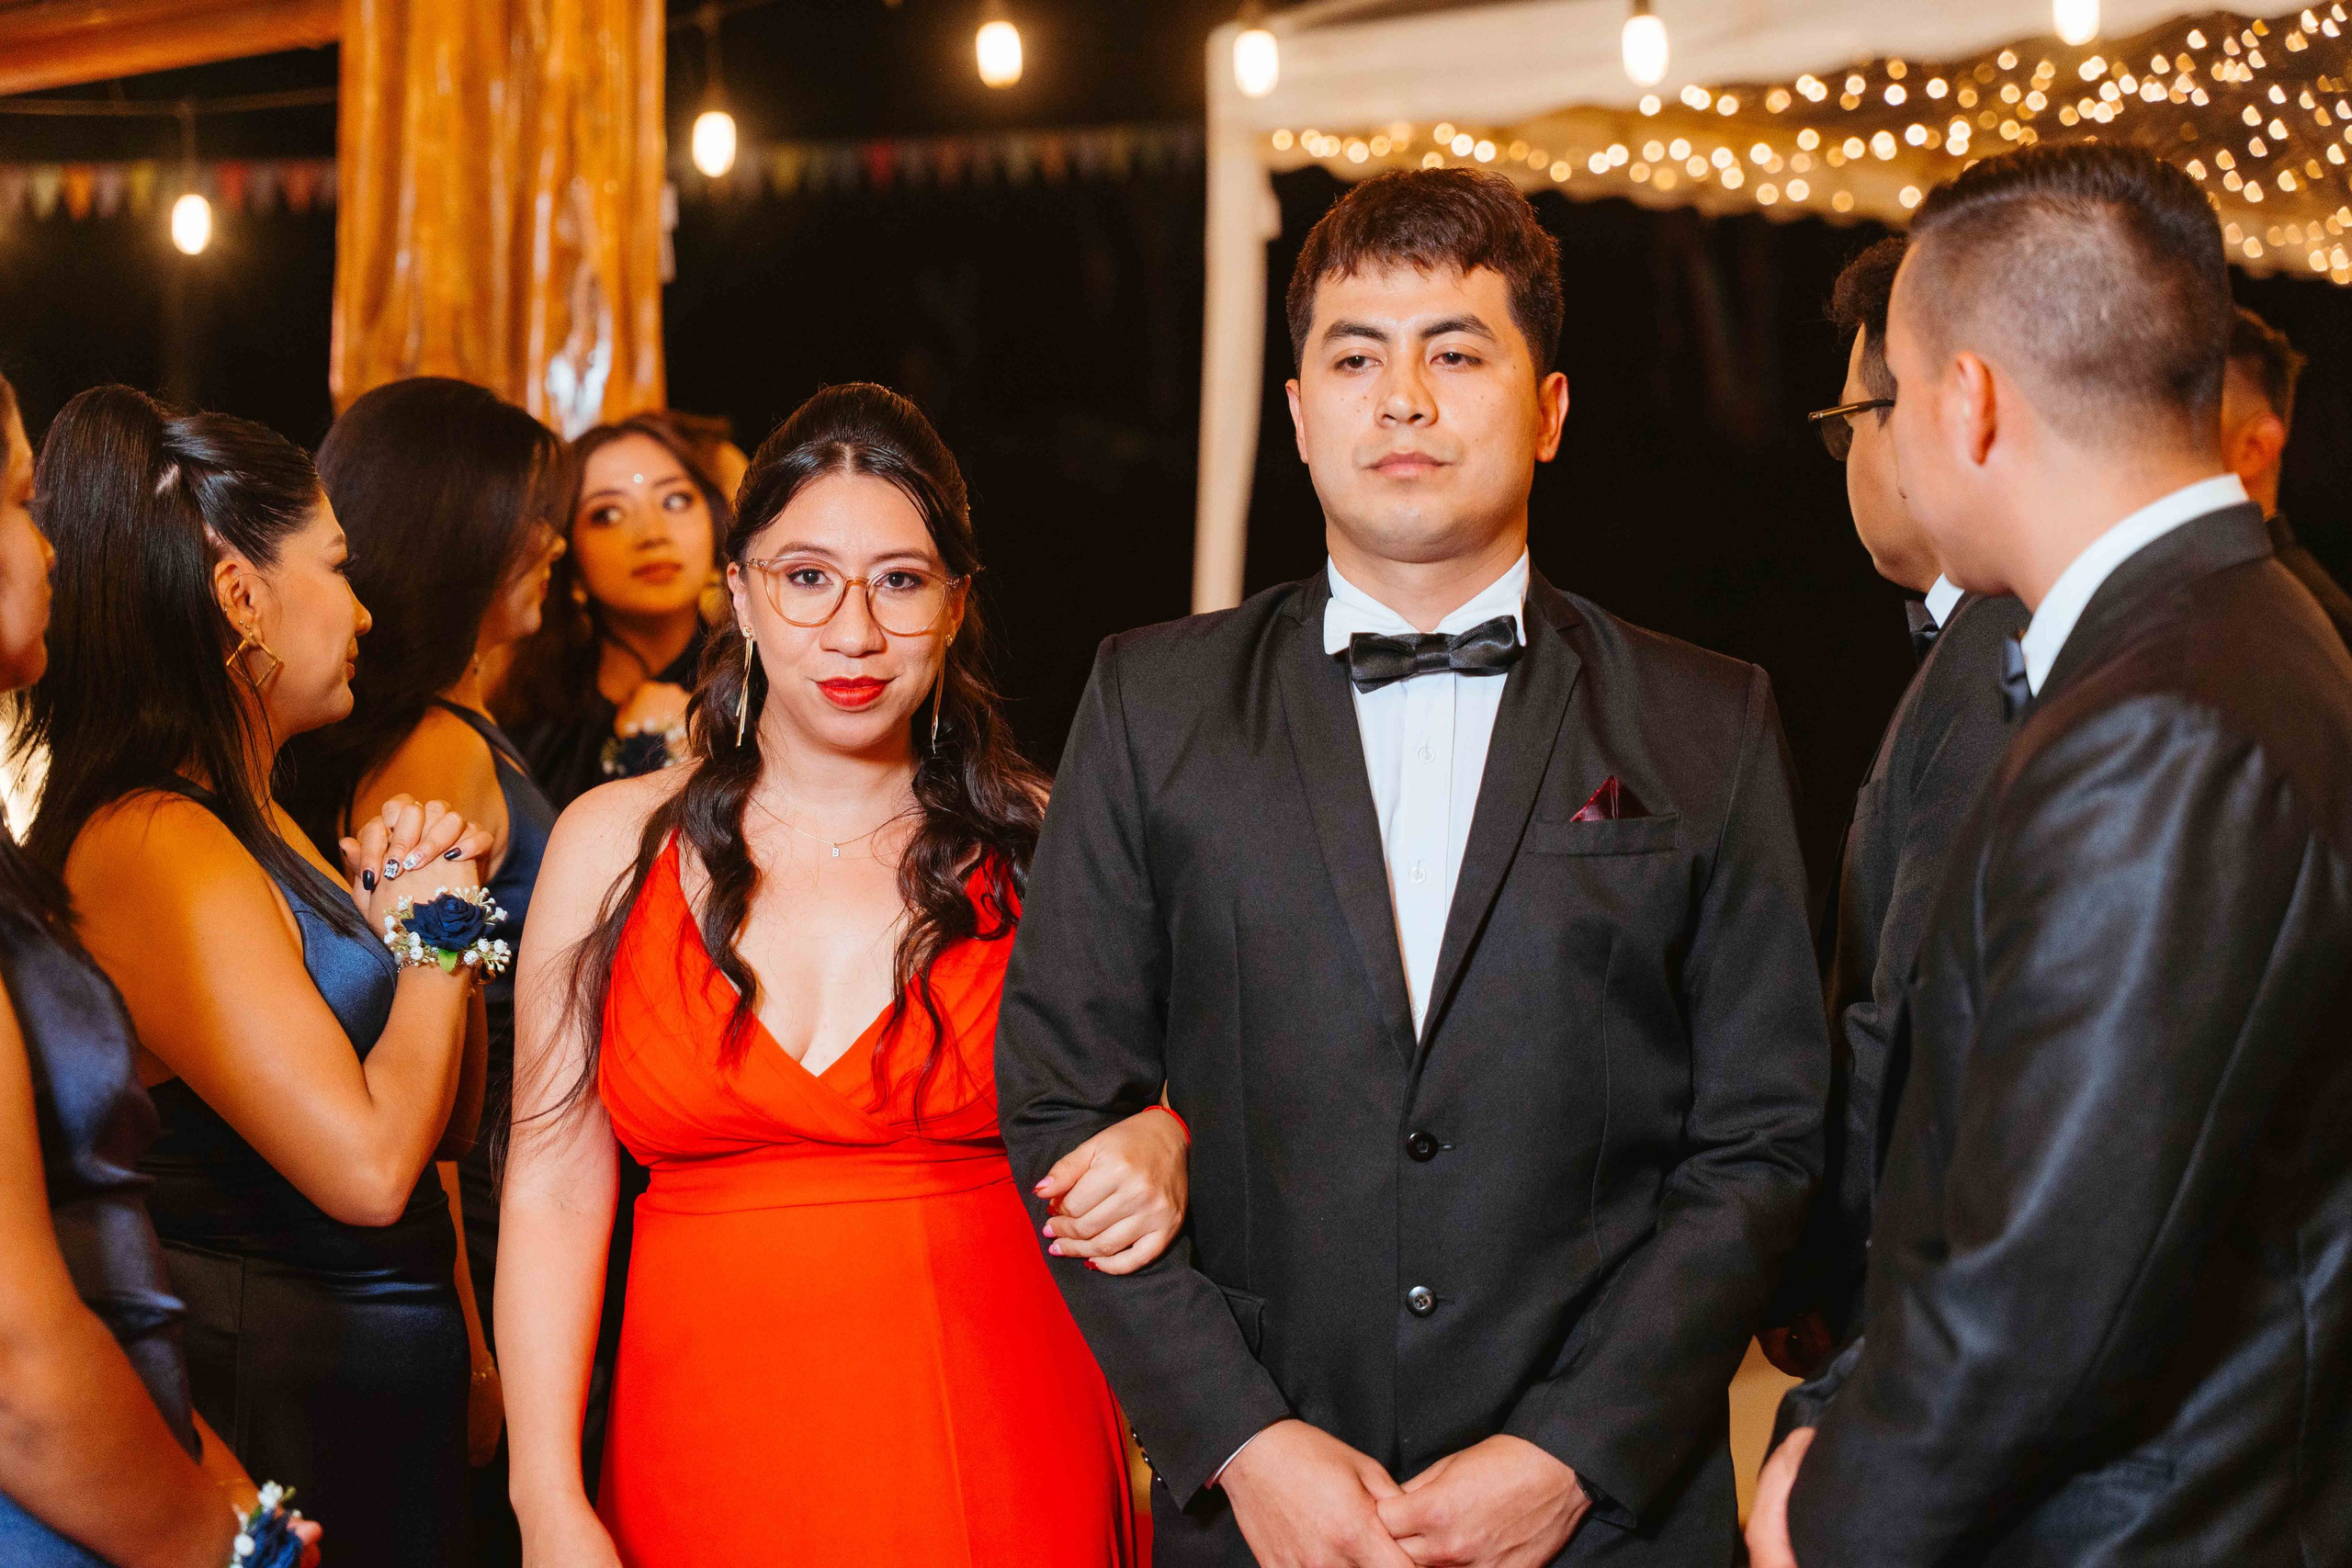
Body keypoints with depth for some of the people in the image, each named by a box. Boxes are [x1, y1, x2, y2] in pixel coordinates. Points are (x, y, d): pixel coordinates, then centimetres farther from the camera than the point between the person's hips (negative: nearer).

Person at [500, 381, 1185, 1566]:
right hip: (707, 1458, 0)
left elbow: (1149, 1098, 10)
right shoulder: (615, 843, 1)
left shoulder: (1038, 842, 1)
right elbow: (553, 1185, -1)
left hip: (1000, 1465, 0)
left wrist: (1164, 1147, -15)